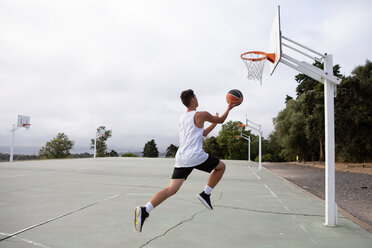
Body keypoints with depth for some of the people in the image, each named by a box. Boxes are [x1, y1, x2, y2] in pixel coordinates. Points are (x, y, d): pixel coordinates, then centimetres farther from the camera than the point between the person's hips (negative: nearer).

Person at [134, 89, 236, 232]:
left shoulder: (182, 118, 23)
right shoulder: (201, 115, 1)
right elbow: (221, 120, 16)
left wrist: (214, 123, 38)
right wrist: (229, 108, 32)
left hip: (181, 158, 6)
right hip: (196, 156, -6)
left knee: (171, 189, 1)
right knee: (221, 166, 18)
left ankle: (144, 210, -15)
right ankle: (206, 194, 14)